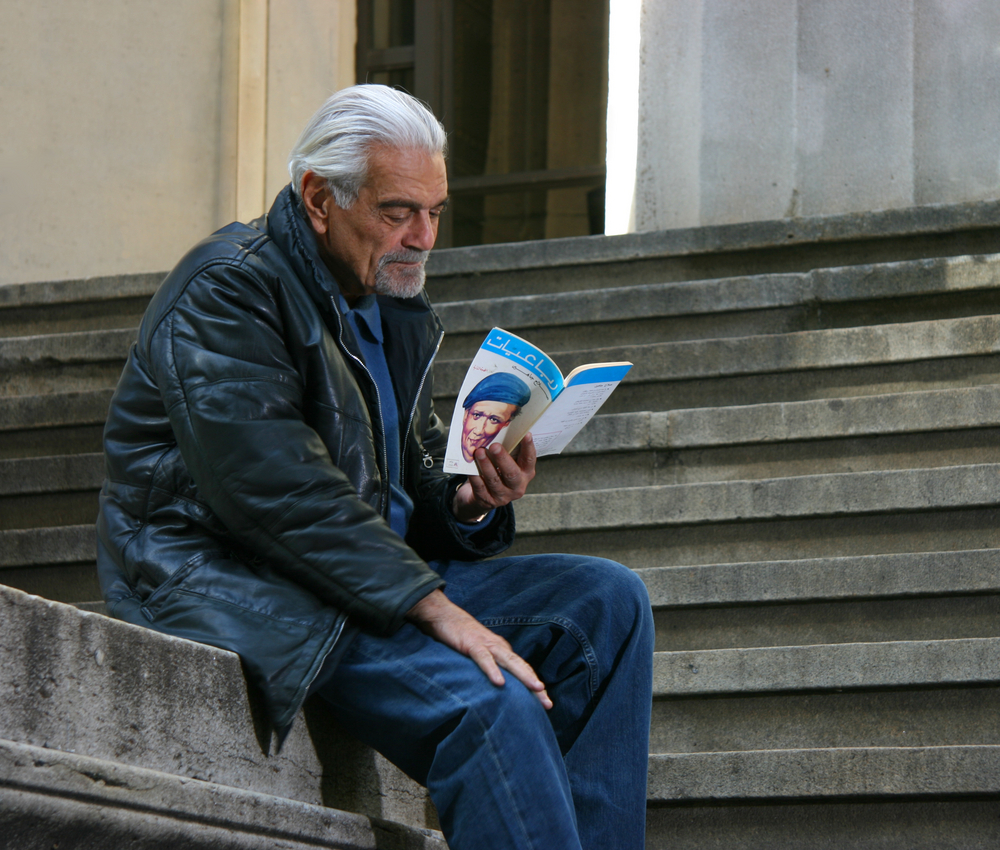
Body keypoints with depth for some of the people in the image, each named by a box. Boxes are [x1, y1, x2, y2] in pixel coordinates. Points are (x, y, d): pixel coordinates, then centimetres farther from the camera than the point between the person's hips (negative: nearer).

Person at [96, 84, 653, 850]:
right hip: (238, 593, -9)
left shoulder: (396, 312, 18)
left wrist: (471, 502, -3)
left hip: (369, 579, 9)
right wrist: (434, 605, -24)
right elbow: (273, 488, -21)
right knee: (492, 704, -29)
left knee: (607, 600, -3)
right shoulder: (228, 290, -11)